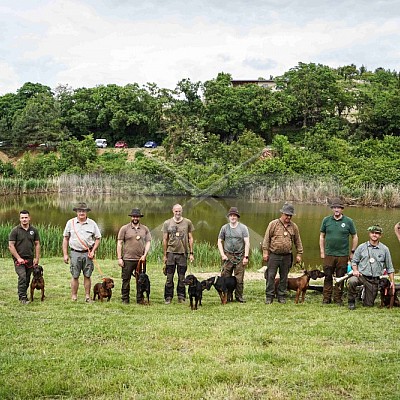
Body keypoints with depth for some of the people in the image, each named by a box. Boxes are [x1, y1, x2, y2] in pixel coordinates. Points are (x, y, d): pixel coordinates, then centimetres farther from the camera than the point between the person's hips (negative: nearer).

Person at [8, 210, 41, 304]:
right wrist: (18, 258, -12)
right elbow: (11, 246, -6)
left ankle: (23, 294, 23)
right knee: (22, 277, -16)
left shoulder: (34, 230, 6)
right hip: (19, 259, -4)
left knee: (27, 279, 8)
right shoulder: (15, 231, -5)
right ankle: (22, 297, -12)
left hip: (30, 259, 4)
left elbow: (37, 244, 11)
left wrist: (37, 258, 3)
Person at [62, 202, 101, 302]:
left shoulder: (92, 223, 5)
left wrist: (93, 251, -4)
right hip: (75, 252, 0)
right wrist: (65, 254, 3)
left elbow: (98, 238, 8)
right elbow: (65, 239, 7)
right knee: (75, 276, 1)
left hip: (87, 253, 0)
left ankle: (87, 296, 12)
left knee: (87, 276, 4)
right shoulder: (70, 223, 4)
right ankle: (74, 297, 8)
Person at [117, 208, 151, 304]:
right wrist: (119, 258, -6)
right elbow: (119, 243, 0)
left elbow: (148, 242, 9)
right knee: (126, 280, 1)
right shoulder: (124, 228, 2)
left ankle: (140, 299, 15)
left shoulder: (145, 229, 10)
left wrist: (145, 255, -5)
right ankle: (125, 299, 10)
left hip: (141, 259, 2)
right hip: (127, 259, -2)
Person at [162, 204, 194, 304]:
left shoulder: (187, 222, 5)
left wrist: (191, 253, 3)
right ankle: (168, 297, 9)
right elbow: (165, 240, 7)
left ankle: (181, 297, 14)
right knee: (169, 277, 1)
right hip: (171, 252, 0)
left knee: (182, 277, 5)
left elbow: (190, 238, 8)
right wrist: (164, 255, 4)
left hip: (183, 253, 0)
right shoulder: (167, 223, 4)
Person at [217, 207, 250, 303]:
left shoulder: (243, 228, 2)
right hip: (228, 256, 1)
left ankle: (239, 297, 11)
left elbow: (247, 243, -2)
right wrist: (222, 255, 0)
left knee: (239, 279, 0)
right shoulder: (224, 228, 8)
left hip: (240, 256, -1)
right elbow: (219, 241, 11)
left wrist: (246, 257, -8)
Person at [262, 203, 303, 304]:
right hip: (274, 255, -3)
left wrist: (299, 254, 10)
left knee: (284, 277, 8)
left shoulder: (294, 227, 7)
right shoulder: (273, 224, -2)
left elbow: (298, 241, 14)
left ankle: (281, 296, 18)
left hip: (287, 256, 3)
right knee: (271, 276, -3)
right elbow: (266, 239, -1)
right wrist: (265, 252, -6)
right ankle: (269, 296, 4)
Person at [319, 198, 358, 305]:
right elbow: (322, 236, 11)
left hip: (343, 255, -1)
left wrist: (352, 252, 7)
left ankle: (338, 299, 16)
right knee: (328, 277, 4)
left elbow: (355, 237, 9)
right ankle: (326, 298, 13)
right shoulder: (326, 220, 4)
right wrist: (322, 251, 7)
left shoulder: (348, 221, 1)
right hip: (328, 255, 1)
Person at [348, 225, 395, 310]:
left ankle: (365, 295, 39)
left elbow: (389, 268, 10)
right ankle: (351, 301, -11)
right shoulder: (361, 247, 5)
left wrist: (392, 281, 4)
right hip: (361, 275, -1)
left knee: (368, 305, 3)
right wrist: (355, 270, -11)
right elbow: (354, 261, 9)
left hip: (374, 280, 1)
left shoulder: (384, 249, 6)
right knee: (351, 281, -36)